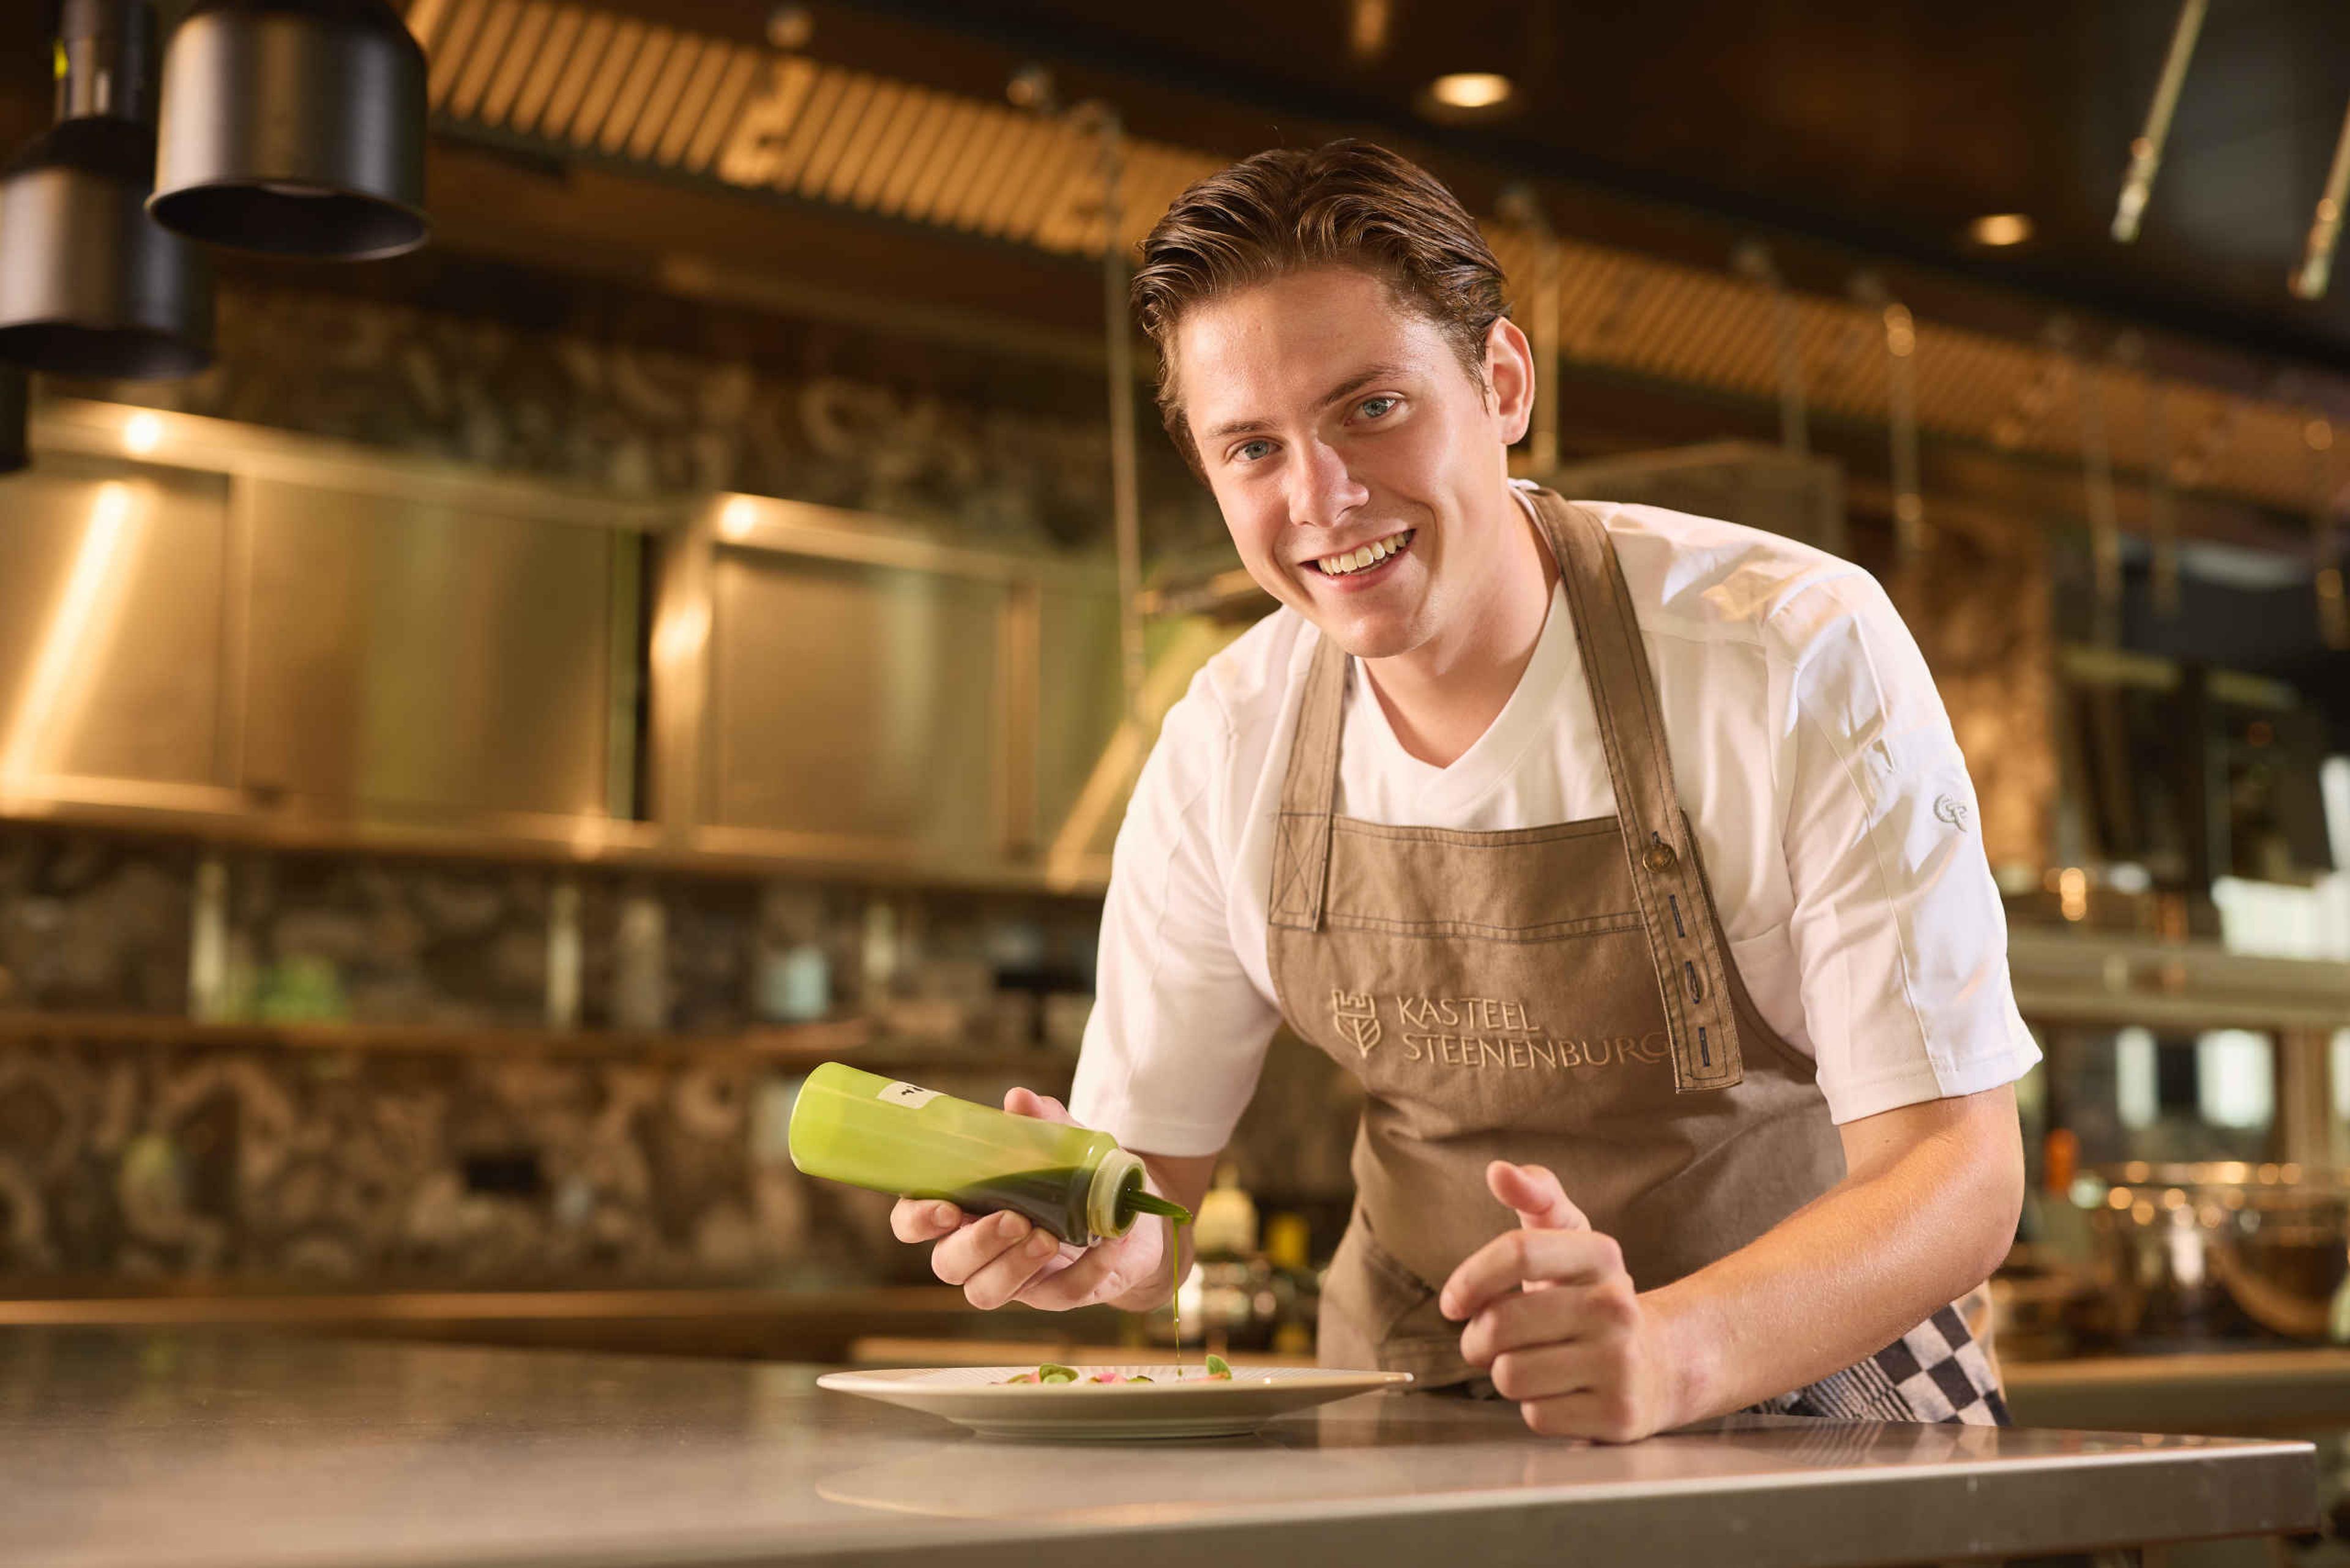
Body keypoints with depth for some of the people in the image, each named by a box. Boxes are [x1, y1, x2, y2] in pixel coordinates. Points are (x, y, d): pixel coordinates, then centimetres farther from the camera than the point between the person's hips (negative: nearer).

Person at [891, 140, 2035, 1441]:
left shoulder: (1802, 657, -17)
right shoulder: (1222, 747, -5)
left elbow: (1956, 1168, -20)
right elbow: (1145, 1170, 4)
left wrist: (1666, 1354, -38)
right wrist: (1095, 1234, -20)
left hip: (1809, 1394, -2)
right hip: (1418, 1430, 3)